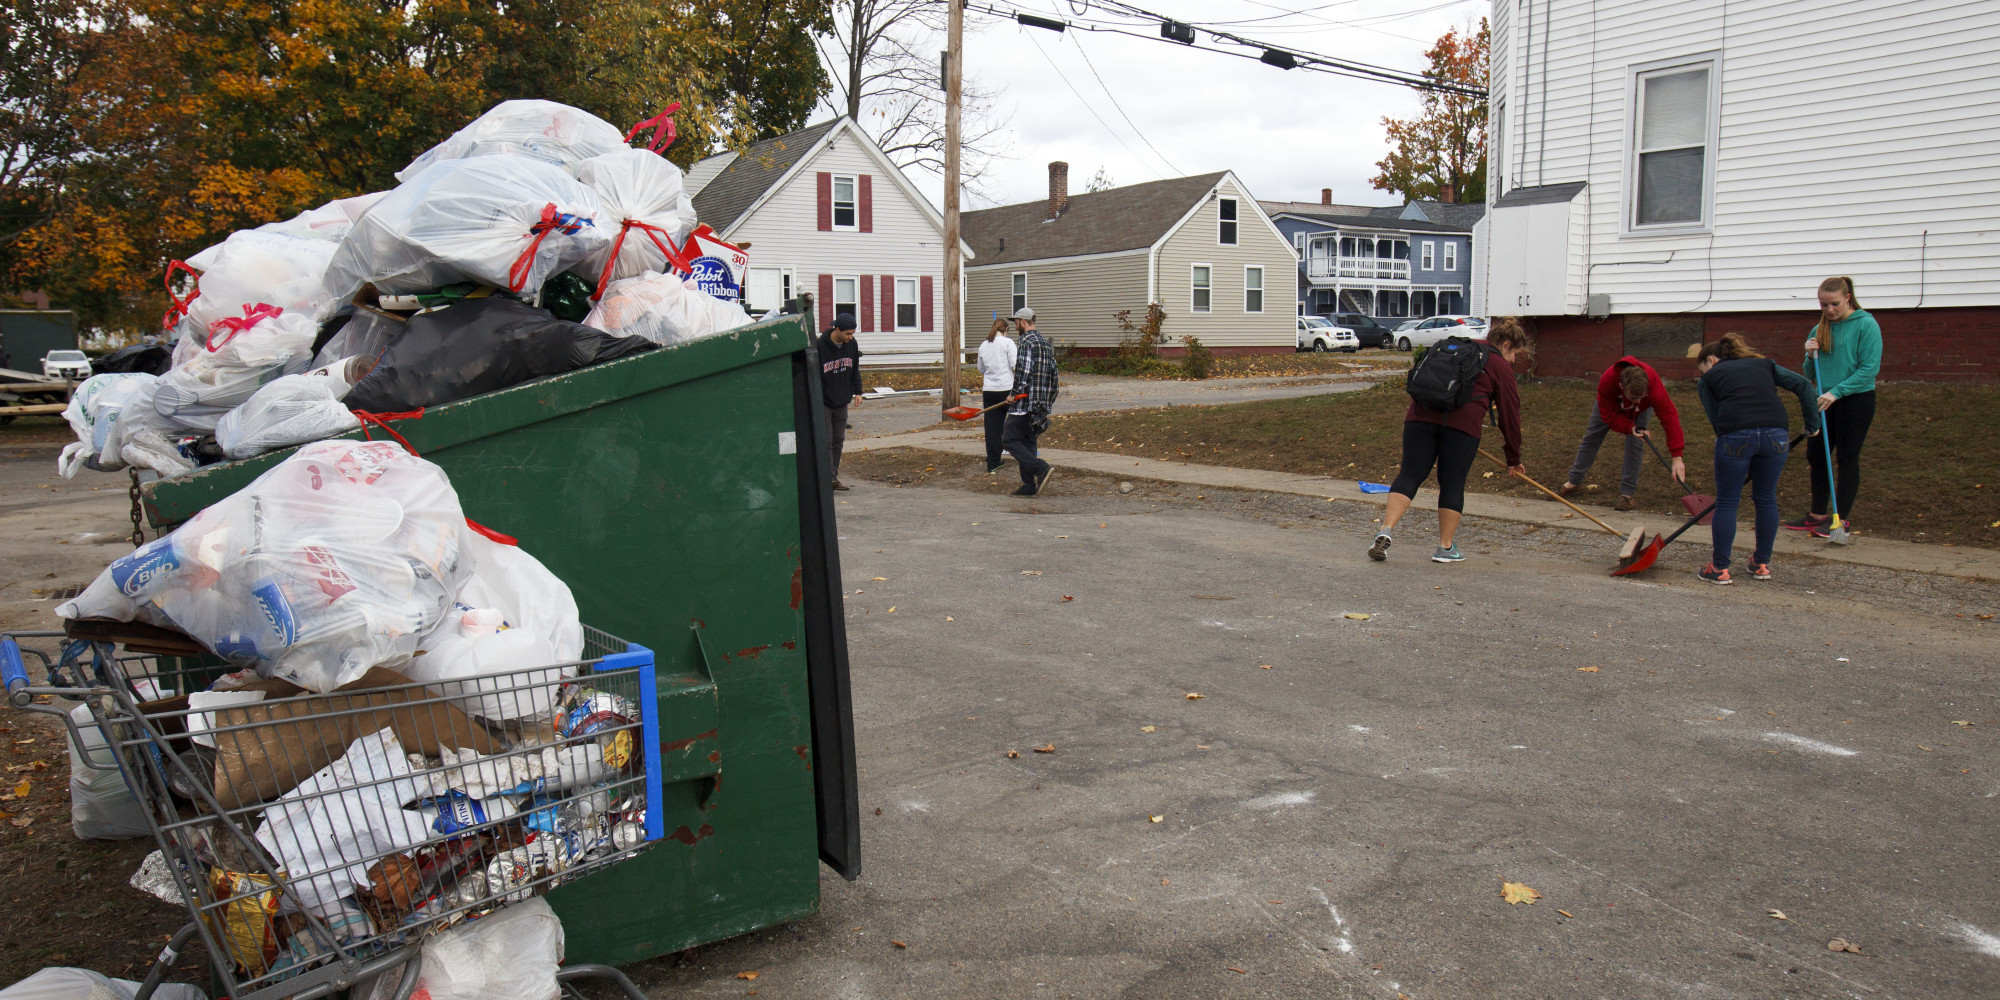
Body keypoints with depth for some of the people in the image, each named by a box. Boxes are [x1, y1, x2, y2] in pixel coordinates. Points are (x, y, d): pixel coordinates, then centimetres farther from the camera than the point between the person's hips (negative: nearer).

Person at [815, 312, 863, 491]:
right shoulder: (820, 346, -17)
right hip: (823, 402, -6)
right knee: (825, 441, -6)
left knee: (839, 441, 10)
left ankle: (834, 476, 17)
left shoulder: (852, 344, 1)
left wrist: (857, 391, 10)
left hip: (842, 402, 6)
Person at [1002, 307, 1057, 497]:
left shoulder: (1027, 342, -12)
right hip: (1041, 402, 9)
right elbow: (1053, 370, 18)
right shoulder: (1045, 342, 16)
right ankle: (1029, 486, 11)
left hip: (1025, 401, -9)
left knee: (1009, 440, -5)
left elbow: (1025, 371, -20)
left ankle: (1041, 469, -17)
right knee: (1027, 441, 12)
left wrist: (1015, 393, -12)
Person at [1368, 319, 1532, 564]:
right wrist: (1514, 459, 23)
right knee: (1453, 484, 6)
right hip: (1463, 423, -4)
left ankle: (1386, 530, -12)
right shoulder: (1500, 366, 12)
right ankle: (1445, 547, 14)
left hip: (1421, 414, 4)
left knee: (1410, 475, 3)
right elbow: (1509, 415, 14)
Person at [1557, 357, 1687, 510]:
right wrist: (1630, 428, -46)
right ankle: (1574, 482, 25)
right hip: (1611, 404, 1)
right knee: (1592, 437, 6)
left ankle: (1627, 493, -7)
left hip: (1641, 410, -1)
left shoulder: (1653, 384, -46)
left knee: (1635, 443, -16)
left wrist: (1677, 458, -51)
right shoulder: (1607, 382, -45)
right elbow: (1609, 415, -30)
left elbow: (1669, 416, -46)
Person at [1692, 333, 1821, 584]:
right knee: (1766, 499, 17)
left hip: (1735, 436, -3)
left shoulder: (1709, 378, 18)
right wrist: (1812, 423, 17)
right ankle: (1762, 565, 28)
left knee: (1727, 503, 7)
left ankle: (1720, 569, 11)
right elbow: (1802, 384, 14)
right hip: (1775, 434, 3)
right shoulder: (1764, 364, 27)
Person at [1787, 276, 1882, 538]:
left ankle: (1841, 519, 8)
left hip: (1856, 400, -6)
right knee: (1816, 455, 10)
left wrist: (1836, 391, -20)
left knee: (1847, 458, 0)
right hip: (1824, 402, 7)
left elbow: (1870, 368, -15)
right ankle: (1818, 514, 22)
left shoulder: (1866, 325, -9)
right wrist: (1810, 355, -5)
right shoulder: (1819, 329, 9)